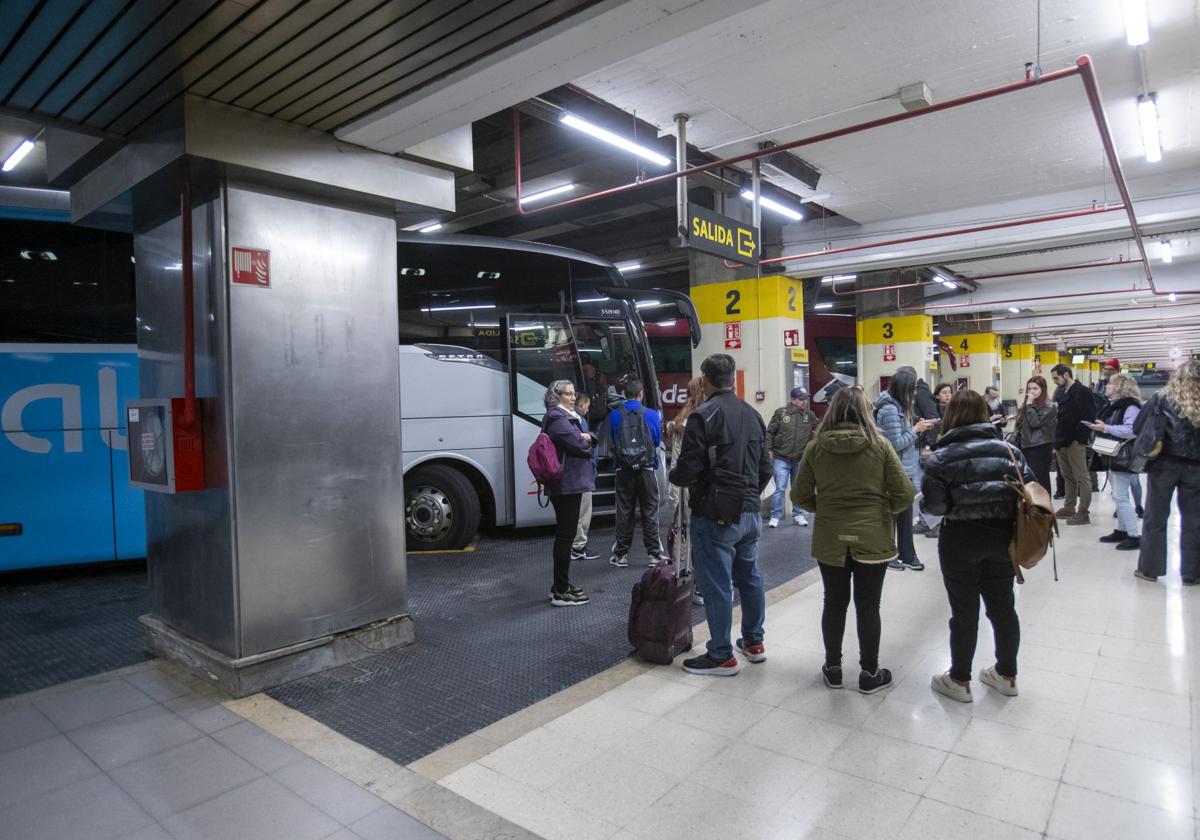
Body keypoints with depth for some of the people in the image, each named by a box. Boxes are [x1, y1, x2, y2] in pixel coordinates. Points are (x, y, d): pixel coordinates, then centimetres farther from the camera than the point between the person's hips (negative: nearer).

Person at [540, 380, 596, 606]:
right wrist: (585, 440, 1)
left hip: (568, 484, 11)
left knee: (565, 534, 15)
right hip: (567, 484, -11)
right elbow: (579, 445, -20)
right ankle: (561, 592, 1)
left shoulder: (567, 416, 18)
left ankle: (561, 585, 25)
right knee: (565, 535, -6)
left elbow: (587, 439, 15)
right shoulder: (557, 418, -14)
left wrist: (587, 437, -7)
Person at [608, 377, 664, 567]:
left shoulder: (614, 416, -4)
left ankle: (621, 554, 14)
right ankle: (654, 553, 10)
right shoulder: (651, 415, -6)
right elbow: (658, 441, 6)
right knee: (649, 512, 6)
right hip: (647, 470, -1)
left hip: (624, 471, 1)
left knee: (624, 512, 8)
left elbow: (612, 442, 8)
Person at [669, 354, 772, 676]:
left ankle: (721, 656, 10)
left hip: (716, 515, -8)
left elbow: (688, 470, -17)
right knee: (749, 578, 19)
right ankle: (754, 642, 32)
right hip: (750, 513, 8)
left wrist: (674, 474, 5)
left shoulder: (703, 416, -14)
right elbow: (765, 468, 13)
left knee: (717, 585, 1)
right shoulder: (753, 415, 10)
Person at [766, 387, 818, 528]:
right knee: (780, 489, -4)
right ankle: (775, 516, 6)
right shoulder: (781, 413, -5)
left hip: (800, 460, 3)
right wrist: (769, 449, -7)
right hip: (781, 459, -3)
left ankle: (798, 515, 27)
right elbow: (770, 432, -2)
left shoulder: (810, 415, 4)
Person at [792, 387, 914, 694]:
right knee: (868, 606, 11)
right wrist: (884, 509, 12)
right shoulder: (879, 445, -7)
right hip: (873, 538, -1)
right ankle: (869, 673, 24)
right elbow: (905, 495, -7)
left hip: (829, 539, 1)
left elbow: (800, 496, -2)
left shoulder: (815, 447, -5)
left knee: (835, 603, 15)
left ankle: (832, 668, 28)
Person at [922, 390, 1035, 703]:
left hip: (961, 540, -4)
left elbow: (934, 504, -16)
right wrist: (1001, 504, 15)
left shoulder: (942, 455, -13)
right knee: (1003, 606, 17)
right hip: (1002, 536, 4)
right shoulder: (1008, 449, -1)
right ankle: (1006, 674, 34)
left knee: (965, 611, 7)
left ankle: (959, 680, 22)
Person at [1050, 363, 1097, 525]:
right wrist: (1057, 440, 15)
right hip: (1062, 442, 8)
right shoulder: (1060, 393, 15)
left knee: (1081, 477, -2)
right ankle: (1069, 508, 24)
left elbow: (1089, 416, -16)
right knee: (1068, 477, 16)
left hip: (1075, 442, -8)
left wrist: (1081, 437, -17)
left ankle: (1083, 512, 0)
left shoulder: (1081, 392, -11)